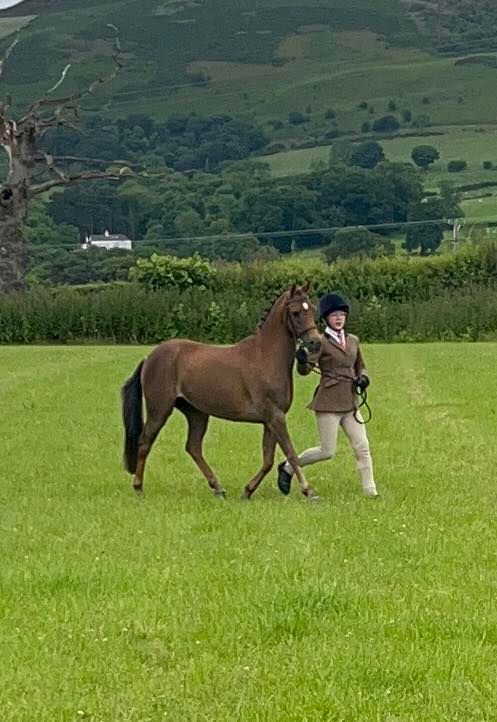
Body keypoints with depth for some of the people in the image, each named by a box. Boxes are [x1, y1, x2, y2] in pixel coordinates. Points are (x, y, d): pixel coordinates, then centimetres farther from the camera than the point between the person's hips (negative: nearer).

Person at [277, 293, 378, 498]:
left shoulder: (353, 341, 12)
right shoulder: (321, 342, -6)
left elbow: (360, 367, 24)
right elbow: (304, 371, -11)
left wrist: (363, 378, 1)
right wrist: (302, 360, -35)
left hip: (350, 402, 6)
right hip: (329, 402, -6)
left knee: (362, 447, -2)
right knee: (327, 451, -5)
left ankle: (370, 491, 0)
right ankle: (288, 468, 16)